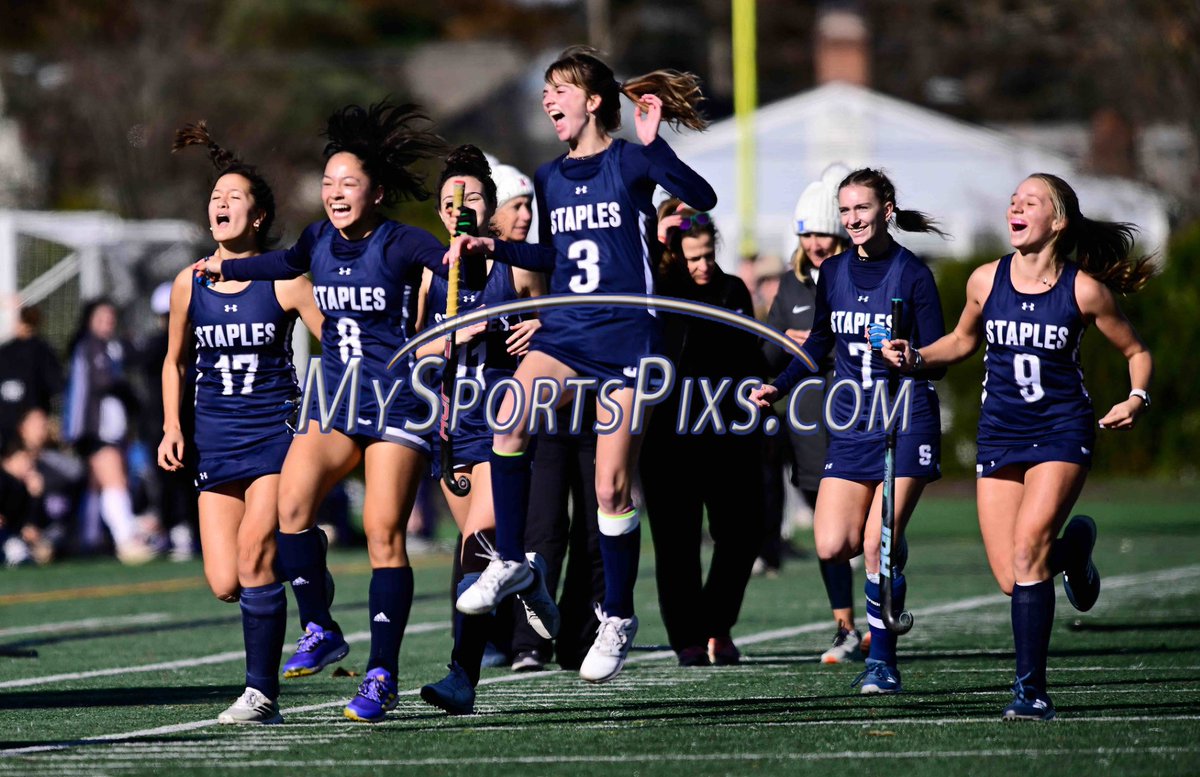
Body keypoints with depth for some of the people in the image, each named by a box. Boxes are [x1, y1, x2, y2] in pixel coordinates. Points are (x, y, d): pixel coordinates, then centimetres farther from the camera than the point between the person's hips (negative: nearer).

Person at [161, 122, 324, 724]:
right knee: (225, 583, -6)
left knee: (255, 550, -19)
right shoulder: (190, 284, 5)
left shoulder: (284, 280, -6)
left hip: (277, 431, -4)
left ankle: (262, 692, -12)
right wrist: (172, 427, 7)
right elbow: (174, 361, 18)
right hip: (216, 441, 4)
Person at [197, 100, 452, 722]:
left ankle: (382, 675, -3)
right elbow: (286, 263, 30)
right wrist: (227, 267, 38)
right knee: (292, 500, -19)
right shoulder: (319, 241, 8)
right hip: (334, 399, 5)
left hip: (397, 403, -5)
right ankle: (319, 630, -5)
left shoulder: (403, 243, -9)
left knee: (383, 533, -10)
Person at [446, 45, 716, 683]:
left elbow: (702, 198, -21)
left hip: (625, 337, -5)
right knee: (509, 420, -25)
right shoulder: (550, 178, 12)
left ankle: (617, 618, 12)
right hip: (564, 329, 5)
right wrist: (493, 248, 13)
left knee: (611, 487, -4)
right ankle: (510, 562, -11)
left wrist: (653, 147, -32)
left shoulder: (629, 160, -6)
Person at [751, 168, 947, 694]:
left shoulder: (912, 273, -6)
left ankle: (882, 660, -3)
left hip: (905, 424, -5)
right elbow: (819, 341, 21)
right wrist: (779, 388, 10)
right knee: (832, 547, -8)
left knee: (877, 546, -14)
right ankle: (892, 551, 25)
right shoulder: (833, 272, 8)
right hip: (850, 428, 5)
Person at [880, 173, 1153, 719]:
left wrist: (1137, 398, -13)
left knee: (1027, 550, -23)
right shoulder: (986, 281, 0)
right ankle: (1072, 548, 34)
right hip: (1000, 435, 4)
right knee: (1011, 581, -2)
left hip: (1062, 432, -4)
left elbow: (1137, 352, 5)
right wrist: (915, 357, 2)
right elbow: (964, 341, 19)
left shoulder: (1084, 290, -8)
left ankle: (1031, 690, -16)